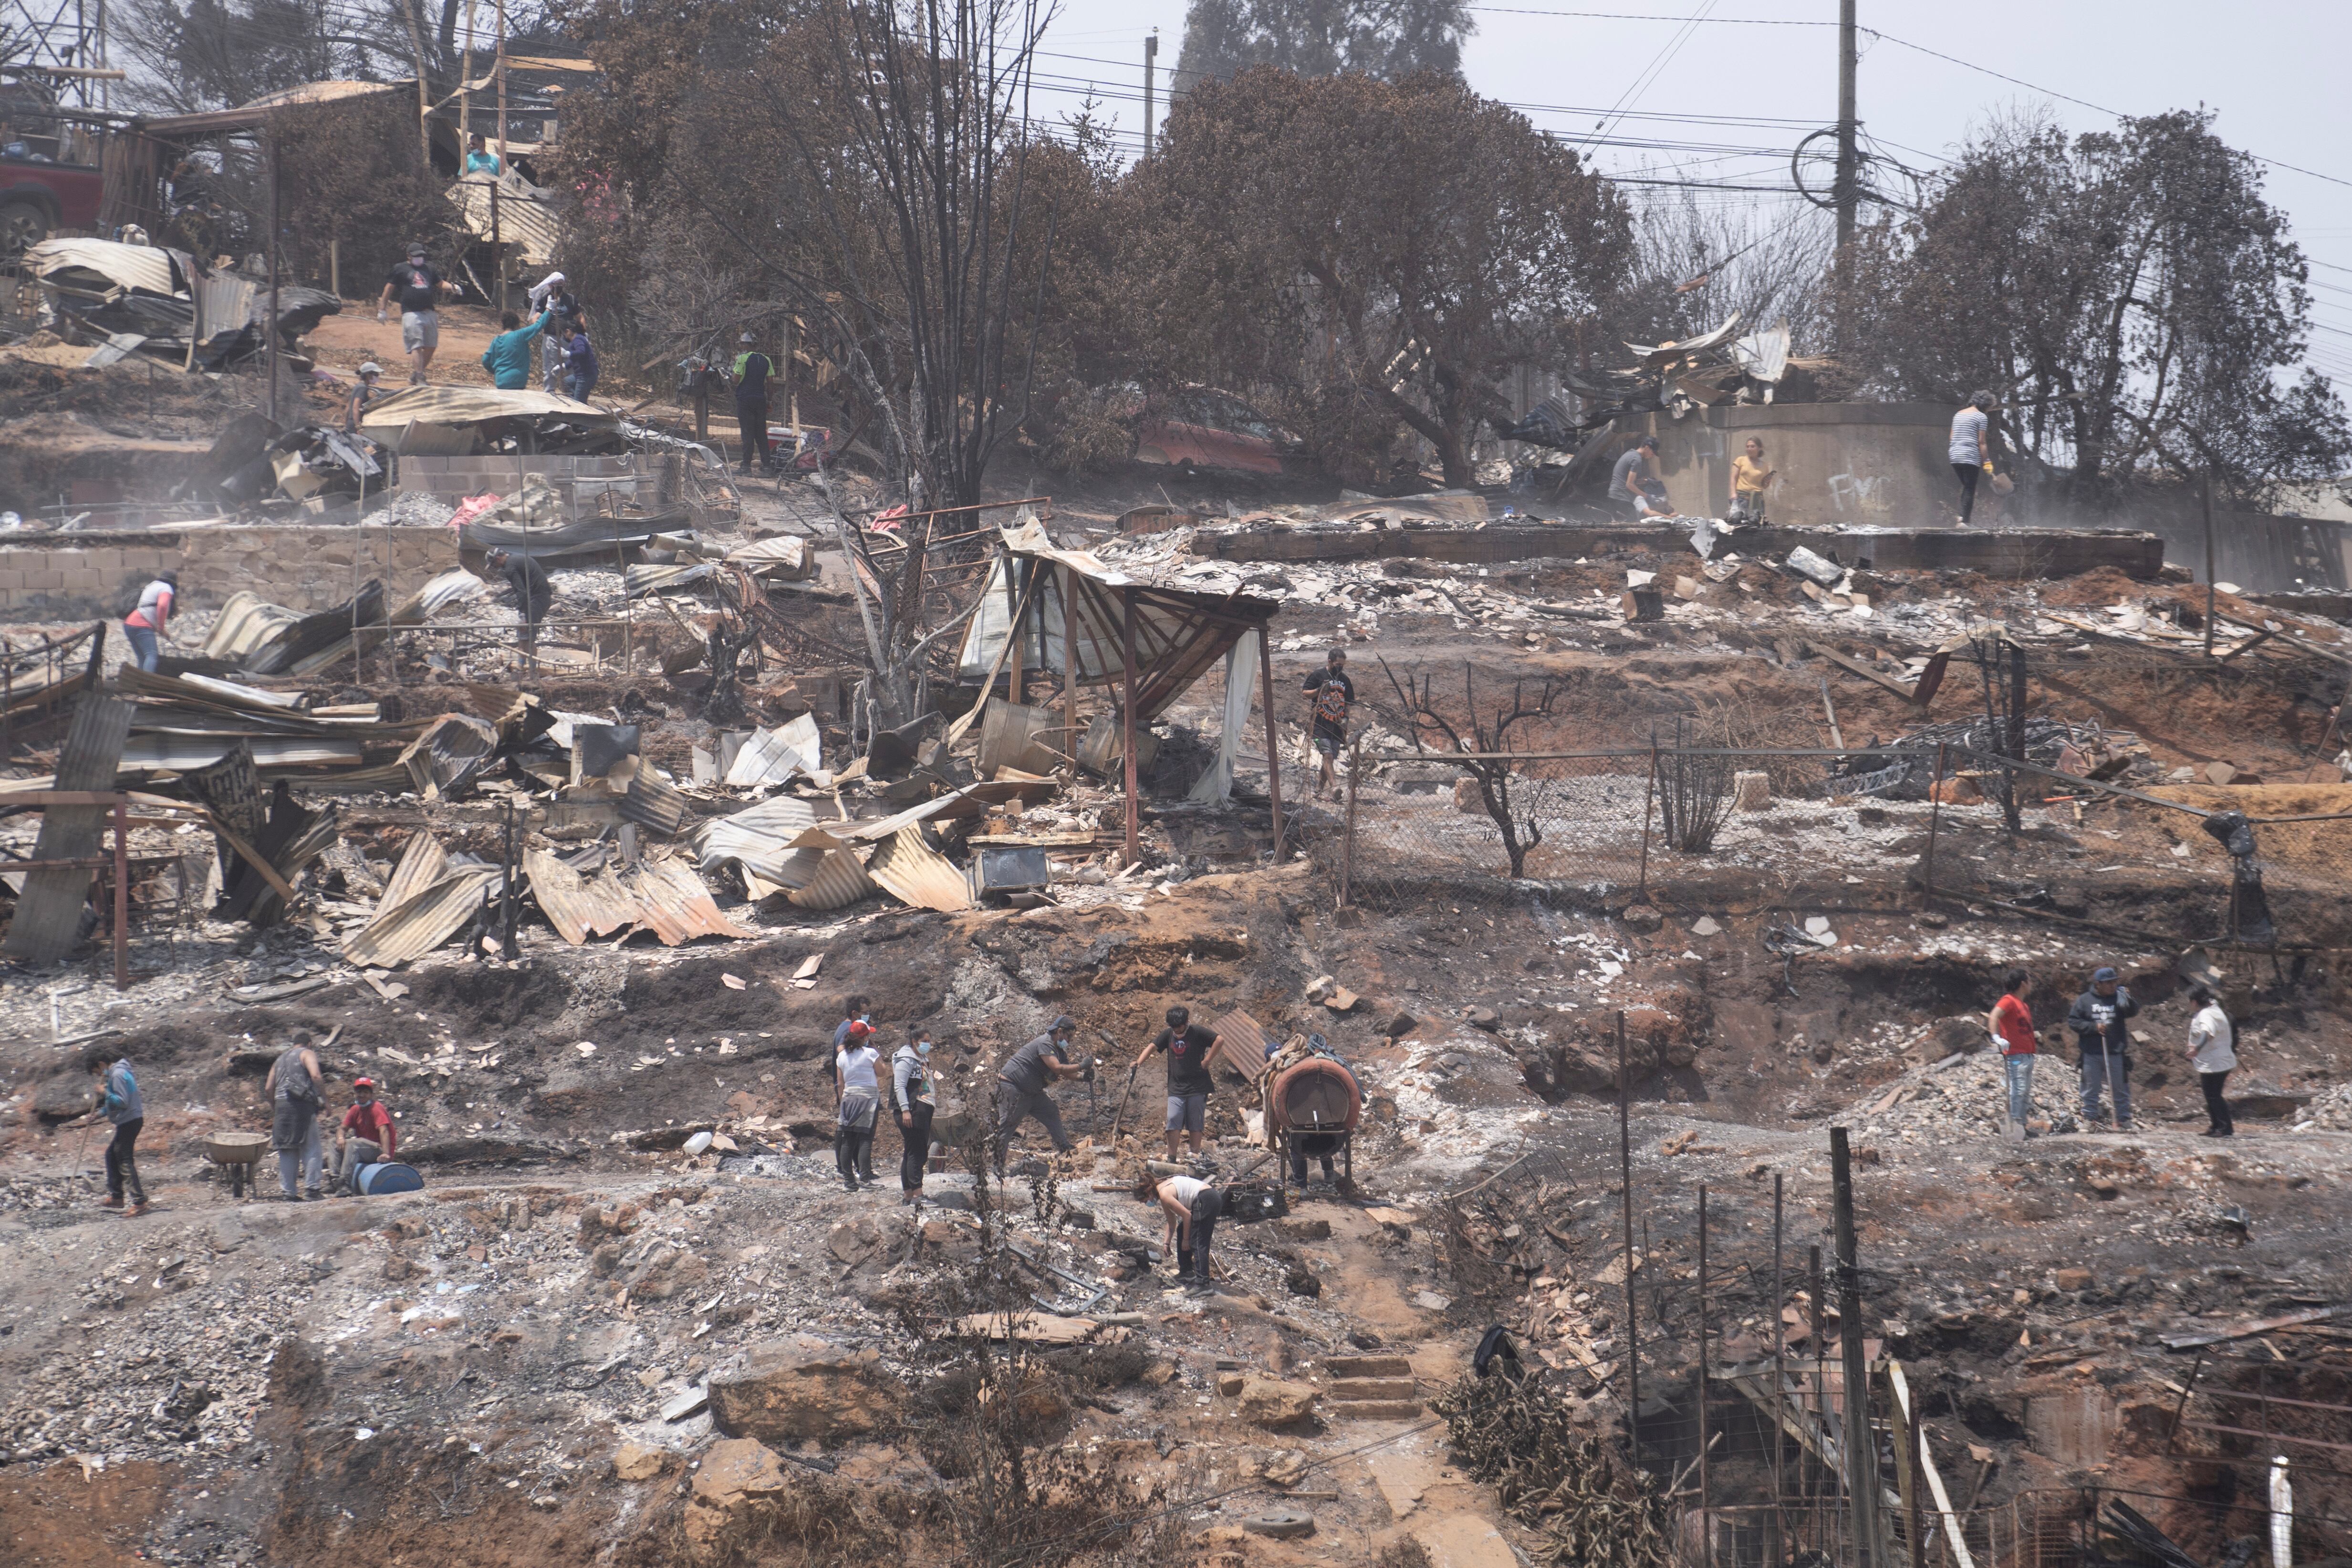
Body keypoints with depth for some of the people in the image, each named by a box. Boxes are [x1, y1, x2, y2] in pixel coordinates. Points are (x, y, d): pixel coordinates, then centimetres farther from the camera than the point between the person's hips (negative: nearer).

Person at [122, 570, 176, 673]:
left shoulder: (153, 586, 28)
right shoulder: (166, 589, -2)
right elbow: (162, 606, -21)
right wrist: (161, 628, -13)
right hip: (142, 626, -10)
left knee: (142, 659, 9)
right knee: (152, 655, -19)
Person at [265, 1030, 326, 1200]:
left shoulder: (281, 1059, 24)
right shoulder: (307, 1054, 6)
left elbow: (268, 1088, 18)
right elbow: (315, 1076, -13)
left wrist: (274, 1110, 27)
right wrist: (324, 1099, -7)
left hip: (282, 1104, 6)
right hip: (303, 1103, -6)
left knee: (287, 1151, 7)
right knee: (312, 1148, -1)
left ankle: (289, 1192, 6)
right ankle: (311, 1187, -10)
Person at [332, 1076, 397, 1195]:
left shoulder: (376, 1108, -14)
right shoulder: (356, 1109, 8)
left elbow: (384, 1131, -26)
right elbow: (343, 1128, 8)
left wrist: (386, 1153, -40)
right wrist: (340, 1138, -19)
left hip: (380, 1149, -8)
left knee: (353, 1144, -30)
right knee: (336, 1143, 1)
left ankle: (345, 1184, -37)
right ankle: (336, 1181, -10)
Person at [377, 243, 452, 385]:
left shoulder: (428, 268, 19)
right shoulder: (400, 269, 6)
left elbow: (441, 283, 26)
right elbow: (389, 288, 8)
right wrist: (382, 309, 5)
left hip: (430, 313, 6)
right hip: (411, 313, -6)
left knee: (431, 347, 6)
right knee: (416, 347, -14)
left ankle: (415, 375, 21)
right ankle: (420, 379, -18)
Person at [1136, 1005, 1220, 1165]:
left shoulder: (1197, 1033, -4)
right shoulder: (1168, 1034, 9)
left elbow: (1218, 1040, -9)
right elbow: (1153, 1047, 7)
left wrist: (1207, 1060, -12)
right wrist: (1140, 1062, -10)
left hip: (1197, 1087, -3)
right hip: (1176, 1089, 3)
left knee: (1195, 1124, 3)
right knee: (1173, 1122, -6)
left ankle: (1195, 1156, 10)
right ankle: (1172, 1158, -3)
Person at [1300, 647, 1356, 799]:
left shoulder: (1344, 680, 14)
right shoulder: (1318, 676, -1)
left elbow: (1348, 702, 20)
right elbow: (1304, 693, -2)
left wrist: (1345, 718, 6)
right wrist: (1319, 690, -18)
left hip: (1337, 725, 5)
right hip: (1320, 724, -5)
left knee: (1331, 758, 5)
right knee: (1327, 755, -17)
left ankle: (1319, 788, 15)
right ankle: (1333, 785, -24)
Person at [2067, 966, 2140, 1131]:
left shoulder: (2119, 998, 0)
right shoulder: (2084, 1000, 0)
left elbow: (2133, 1012, -13)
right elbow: (2073, 1021, -1)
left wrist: (2129, 1000, -34)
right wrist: (2094, 1027, -12)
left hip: (2116, 1053, 0)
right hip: (2091, 1054, 0)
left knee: (2121, 1089, 7)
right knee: (2091, 1090, 8)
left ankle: (2124, 1120, 17)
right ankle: (2090, 1120, 16)